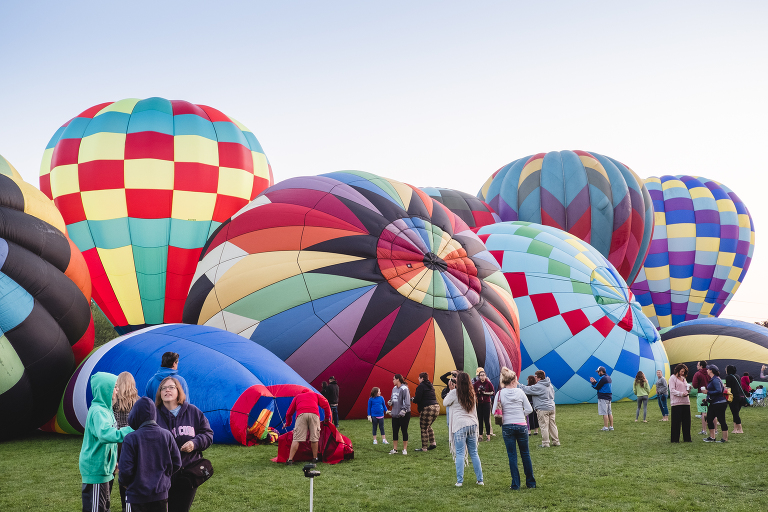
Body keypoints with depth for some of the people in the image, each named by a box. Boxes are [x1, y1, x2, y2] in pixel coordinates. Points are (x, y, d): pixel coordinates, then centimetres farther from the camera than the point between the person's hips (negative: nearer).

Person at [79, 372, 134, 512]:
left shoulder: (106, 409, 11)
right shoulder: (98, 411, -20)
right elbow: (105, 434, -37)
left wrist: (113, 461, 20)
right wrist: (130, 431, -37)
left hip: (104, 468, 10)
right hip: (96, 468, -10)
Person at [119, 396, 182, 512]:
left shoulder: (131, 439, -16)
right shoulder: (166, 435, -4)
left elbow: (125, 470, -14)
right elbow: (177, 463, 1)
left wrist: (124, 483, 7)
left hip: (138, 495, -3)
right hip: (161, 493, 3)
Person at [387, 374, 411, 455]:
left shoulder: (404, 389, -13)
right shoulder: (394, 389, 11)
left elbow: (407, 401, -17)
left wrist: (404, 410, -23)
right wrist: (390, 402, 2)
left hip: (404, 415, -8)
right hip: (395, 414, 8)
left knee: (404, 431, 2)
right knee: (395, 431, 10)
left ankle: (405, 449, 12)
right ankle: (394, 449, 19)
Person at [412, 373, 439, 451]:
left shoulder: (421, 386, -8)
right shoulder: (431, 386, 18)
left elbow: (417, 399, -14)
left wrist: (413, 399, 10)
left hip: (427, 409, -9)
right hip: (436, 407, 9)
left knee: (424, 429, 0)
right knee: (428, 426, 24)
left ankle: (424, 448, 3)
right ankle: (433, 443, 18)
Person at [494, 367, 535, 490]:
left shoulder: (500, 394, -6)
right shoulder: (520, 392, -6)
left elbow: (494, 411, -6)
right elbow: (529, 409, -3)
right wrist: (520, 415, 10)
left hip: (507, 427, 0)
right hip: (521, 426, 0)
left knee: (512, 455, 7)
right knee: (525, 454, 13)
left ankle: (515, 484, 7)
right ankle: (531, 483, 20)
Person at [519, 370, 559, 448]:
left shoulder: (538, 386, -15)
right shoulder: (549, 385, 13)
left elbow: (527, 389, -10)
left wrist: (520, 386, 7)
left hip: (543, 409, -8)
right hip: (551, 407, 8)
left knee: (544, 426, -3)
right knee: (552, 425, 13)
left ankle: (545, 443, 0)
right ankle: (556, 441, 17)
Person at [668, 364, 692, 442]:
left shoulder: (683, 378, 21)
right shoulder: (673, 378, 0)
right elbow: (672, 390, -9)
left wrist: (688, 388, 5)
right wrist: (681, 394, -22)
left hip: (686, 402, 7)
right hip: (677, 403, -7)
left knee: (686, 421, 5)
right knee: (676, 421, -4)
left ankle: (687, 438, 13)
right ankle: (674, 439, 1)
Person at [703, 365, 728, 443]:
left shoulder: (715, 380, -17)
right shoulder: (712, 379, 14)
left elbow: (719, 391, -25)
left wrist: (708, 392, -20)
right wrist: (707, 398, 16)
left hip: (719, 403, -11)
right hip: (714, 404, 11)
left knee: (721, 420, -3)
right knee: (709, 419, 12)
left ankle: (725, 438, 5)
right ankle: (712, 437, 19)